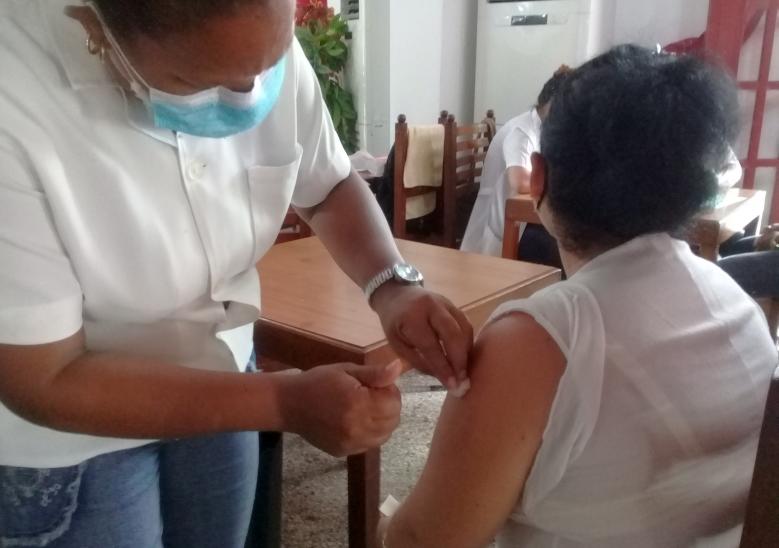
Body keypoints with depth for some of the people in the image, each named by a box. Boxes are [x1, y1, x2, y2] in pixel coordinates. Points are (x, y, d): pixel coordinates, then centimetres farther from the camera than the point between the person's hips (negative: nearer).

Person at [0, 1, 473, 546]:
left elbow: (331, 187, -1)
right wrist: (284, 401, -30)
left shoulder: (262, 46, -16)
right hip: (68, 437, -3)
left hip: (215, 384, 4)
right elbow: (45, 381, -24)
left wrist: (393, 284, -20)